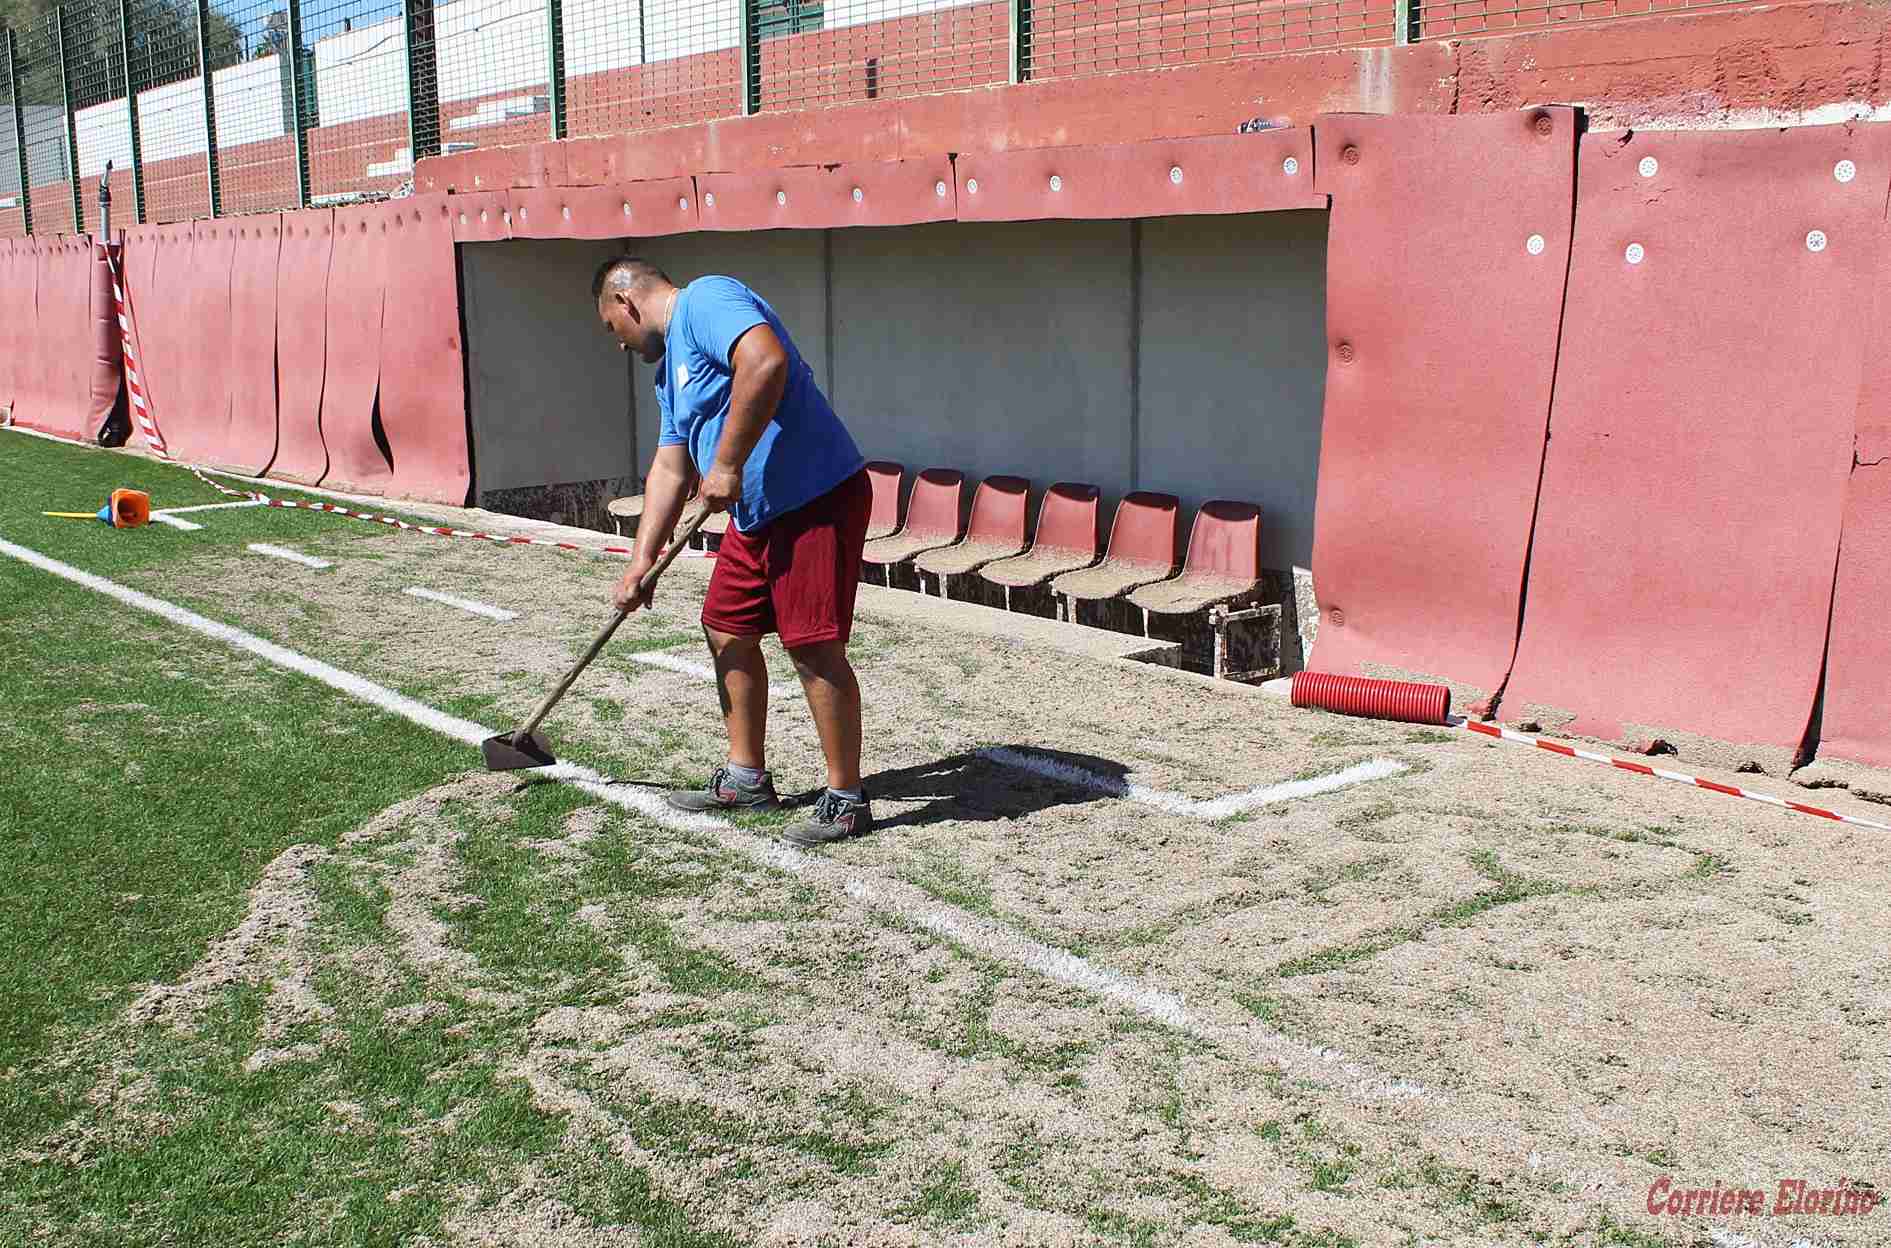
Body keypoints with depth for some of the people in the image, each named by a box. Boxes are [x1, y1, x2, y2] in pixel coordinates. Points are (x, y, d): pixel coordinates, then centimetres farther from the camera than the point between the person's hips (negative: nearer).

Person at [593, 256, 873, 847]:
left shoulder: (705, 300, -11)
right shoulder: (671, 364, 21)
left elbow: (766, 362, -30)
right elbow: (669, 470, 21)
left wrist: (727, 465, -24)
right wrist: (642, 561, 14)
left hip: (816, 497, -11)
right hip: (757, 512, 11)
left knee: (814, 646, -9)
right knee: (727, 631, 16)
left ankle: (846, 799, 3)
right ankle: (746, 779, 28)